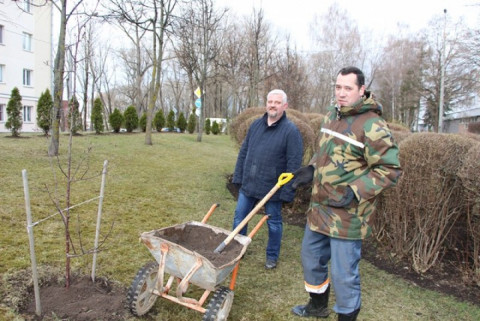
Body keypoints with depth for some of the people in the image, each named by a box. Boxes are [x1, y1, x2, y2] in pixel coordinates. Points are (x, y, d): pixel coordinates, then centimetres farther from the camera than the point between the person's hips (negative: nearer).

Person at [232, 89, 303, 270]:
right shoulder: (256, 125, 5)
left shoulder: (291, 131, -12)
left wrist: (287, 192, -16)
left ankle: (272, 256, 32)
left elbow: (294, 165, -14)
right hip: (248, 185, 5)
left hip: (272, 189, -5)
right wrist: (238, 177, 7)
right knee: (239, 218, 13)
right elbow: (243, 152, 10)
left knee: (274, 224, 12)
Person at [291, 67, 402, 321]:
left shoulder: (371, 125, -18)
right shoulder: (331, 115, 8)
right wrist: (310, 169, 4)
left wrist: (355, 191, -25)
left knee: (343, 274, 3)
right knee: (311, 259, 23)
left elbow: (390, 169, -17)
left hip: (347, 215, -8)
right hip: (319, 208, 9)